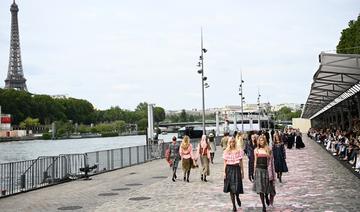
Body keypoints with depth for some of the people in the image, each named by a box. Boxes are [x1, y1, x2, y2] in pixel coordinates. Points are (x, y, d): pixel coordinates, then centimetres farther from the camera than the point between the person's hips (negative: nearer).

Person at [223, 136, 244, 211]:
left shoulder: (239, 151, 1)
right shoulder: (226, 152, 3)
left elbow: (241, 162, 5)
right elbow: (225, 163, 3)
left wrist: (242, 172, 4)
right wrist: (224, 172, -3)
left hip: (236, 169, -1)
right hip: (229, 169, 1)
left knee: (237, 187, -7)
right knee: (231, 188, 3)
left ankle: (237, 197, 28)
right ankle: (234, 205, 11)